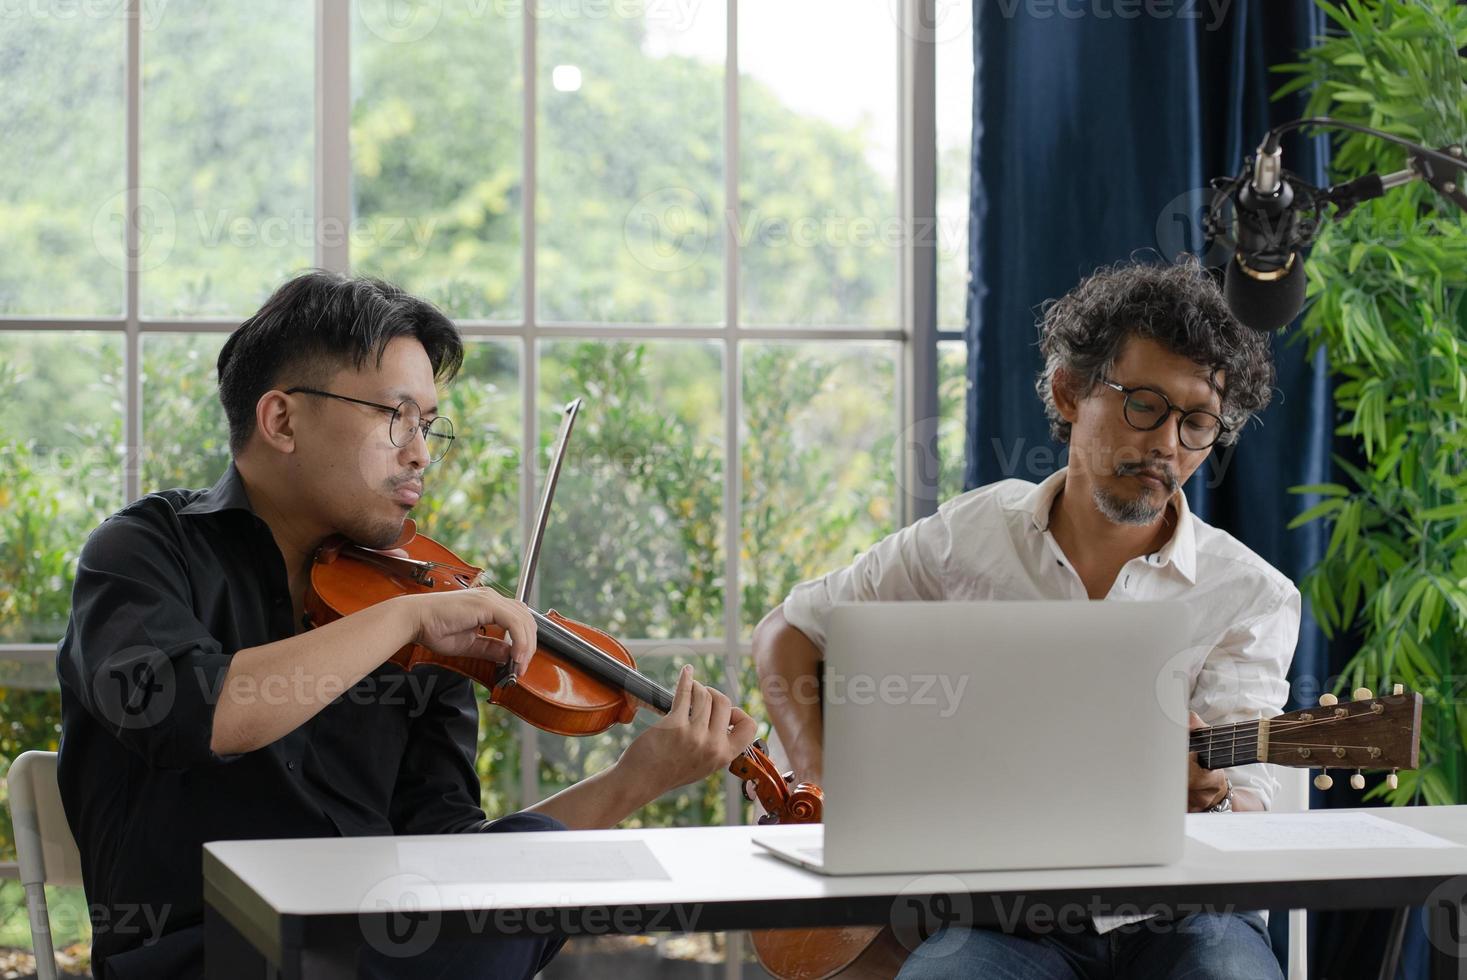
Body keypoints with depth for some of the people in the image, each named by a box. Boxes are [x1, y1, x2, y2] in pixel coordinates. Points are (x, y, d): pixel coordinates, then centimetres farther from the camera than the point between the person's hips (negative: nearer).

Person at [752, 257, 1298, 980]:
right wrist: (827, 789, 0)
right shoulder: (966, 537, 6)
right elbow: (786, 632, 16)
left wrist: (1208, 795, -33)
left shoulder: (1252, 596, 1)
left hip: (1175, 917, 1)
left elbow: (1247, 808, -9)